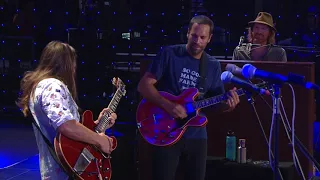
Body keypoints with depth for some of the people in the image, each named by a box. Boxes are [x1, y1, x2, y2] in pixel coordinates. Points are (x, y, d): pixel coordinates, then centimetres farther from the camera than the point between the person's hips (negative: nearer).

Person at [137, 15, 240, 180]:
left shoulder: (213, 66, 8)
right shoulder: (169, 54, -5)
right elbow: (144, 85, -8)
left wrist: (227, 104, -12)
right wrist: (168, 105, -21)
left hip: (196, 135, 4)